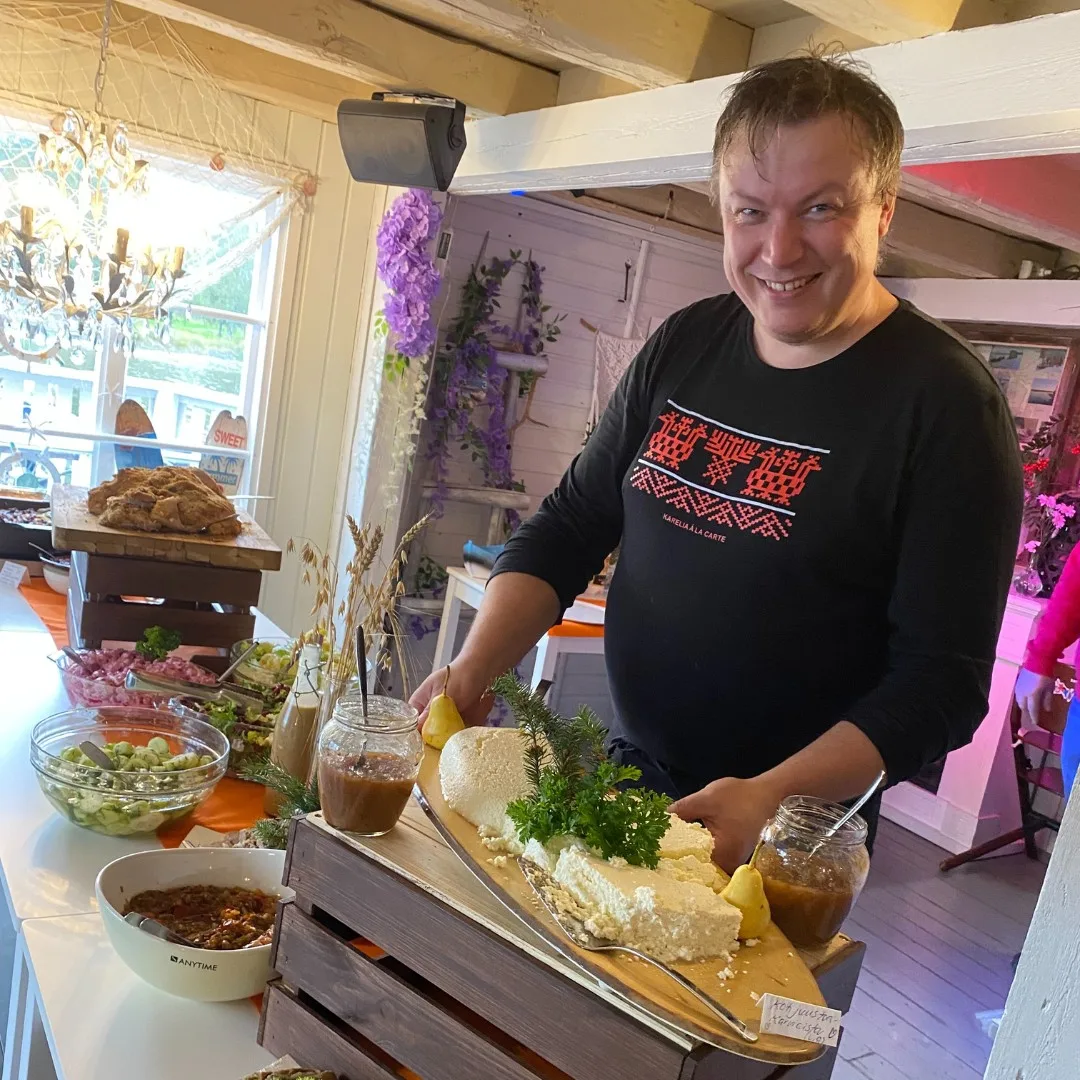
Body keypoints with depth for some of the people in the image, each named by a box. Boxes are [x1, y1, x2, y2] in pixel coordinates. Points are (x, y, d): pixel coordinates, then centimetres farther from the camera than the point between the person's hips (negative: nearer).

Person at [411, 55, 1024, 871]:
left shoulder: (944, 401, -17)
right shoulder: (685, 344, -1)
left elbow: (942, 679, -17)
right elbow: (570, 524, 3)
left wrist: (773, 800, -28)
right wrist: (473, 669, -10)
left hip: (789, 836, -5)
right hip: (628, 776, 6)